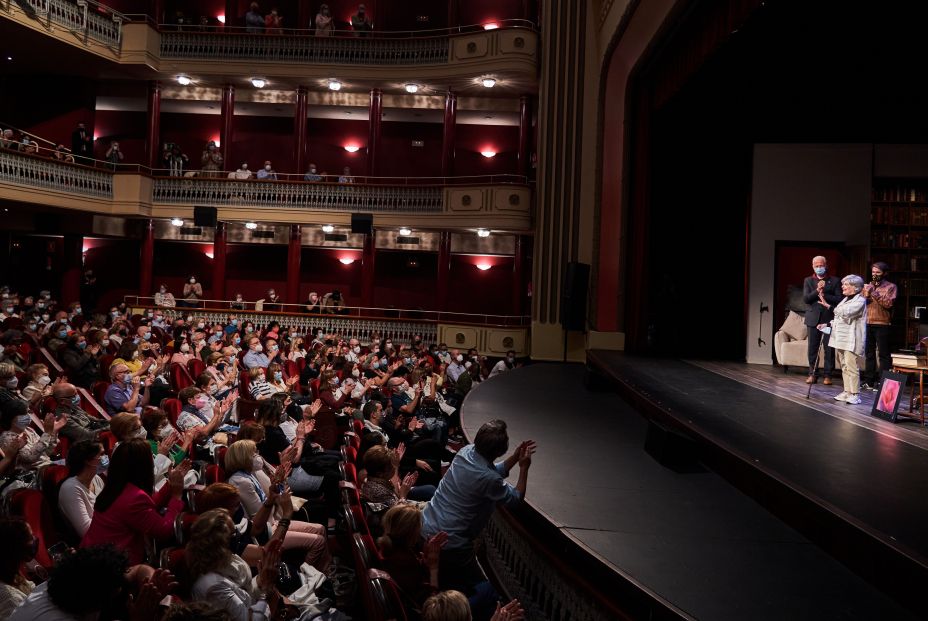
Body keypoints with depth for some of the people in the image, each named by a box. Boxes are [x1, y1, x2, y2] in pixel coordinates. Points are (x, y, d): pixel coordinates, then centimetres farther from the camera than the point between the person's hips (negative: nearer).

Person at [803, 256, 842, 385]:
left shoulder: (835, 281, 6)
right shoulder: (808, 281, 11)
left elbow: (839, 299, -2)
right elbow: (806, 298, 0)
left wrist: (824, 295, -10)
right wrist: (817, 291, -14)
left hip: (829, 318, -1)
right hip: (813, 318, 2)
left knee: (829, 349, -2)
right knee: (812, 348, 3)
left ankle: (828, 375, 4)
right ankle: (812, 374, 11)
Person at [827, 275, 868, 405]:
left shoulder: (860, 300, -8)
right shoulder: (845, 300, 20)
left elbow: (846, 313, -22)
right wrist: (828, 325, 15)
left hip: (851, 340, -9)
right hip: (840, 338, 9)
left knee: (851, 367, -10)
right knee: (844, 366, 11)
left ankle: (855, 394, -7)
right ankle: (847, 391, 17)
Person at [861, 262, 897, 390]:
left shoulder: (890, 287, 1)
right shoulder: (867, 286, 16)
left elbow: (888, 303, -14)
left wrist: (874, 293, -17)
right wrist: (866, 295, -10)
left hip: (882, 324, -5)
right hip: (867, 324, 5)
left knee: (883, 354, -4)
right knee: (869, 353, 9)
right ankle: (869, 381, 14)